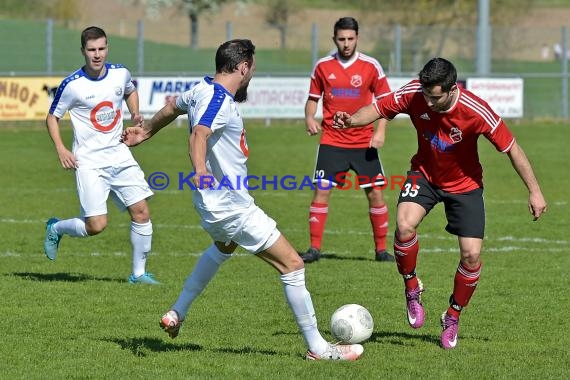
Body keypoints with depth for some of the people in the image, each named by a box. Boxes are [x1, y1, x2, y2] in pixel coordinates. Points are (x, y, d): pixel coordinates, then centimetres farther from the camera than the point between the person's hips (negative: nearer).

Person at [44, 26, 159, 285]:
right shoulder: (72, 85, -13)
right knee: (96, 225, -12)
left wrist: (135, 113, 5)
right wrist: (61, 150, -13)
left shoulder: (120, 74, 0)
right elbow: (52, 118, 0)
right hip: (89, 163, -5)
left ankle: (138, 272, 11)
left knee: (141, 212, -2)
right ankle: (55, 229, 18)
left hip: (119, 156, 5)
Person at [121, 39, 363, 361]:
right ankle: (318, 348, -1)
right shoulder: (220, 101, -23)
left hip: (214, 204, 11)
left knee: (223, 247, 41)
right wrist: (200, 171, -60)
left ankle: (177, 315, 40)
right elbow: (199, 134, -42)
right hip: (233, 207, -11)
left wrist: (146, 132, 46)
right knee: (293, 265, -6)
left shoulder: (202, 90, 6)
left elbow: (173, 108, 26)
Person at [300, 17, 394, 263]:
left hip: (364, 143, 0)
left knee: (375, 194, -1)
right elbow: (313, 98, 12)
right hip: (332, 141, 1)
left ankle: (381, 249, 11)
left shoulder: (370, 66, -2)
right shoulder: (323, 66, 2)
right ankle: (314, 248, 0)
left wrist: (380, 131, -9)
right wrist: (309, 118, -8)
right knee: (321, 192, -7)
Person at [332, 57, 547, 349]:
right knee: (405, 224, -28)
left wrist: (534, 192, -16)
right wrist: (352, 120, -34)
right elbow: (378, 108, -11)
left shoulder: (476, 112, -31)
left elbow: (512, 149, -20)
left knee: (472, 255, -8)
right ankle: (412, 288, -1)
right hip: (425, 174, 1)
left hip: (464, 184, -1)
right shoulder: (414, 95, -24)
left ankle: (452, 318, 17)